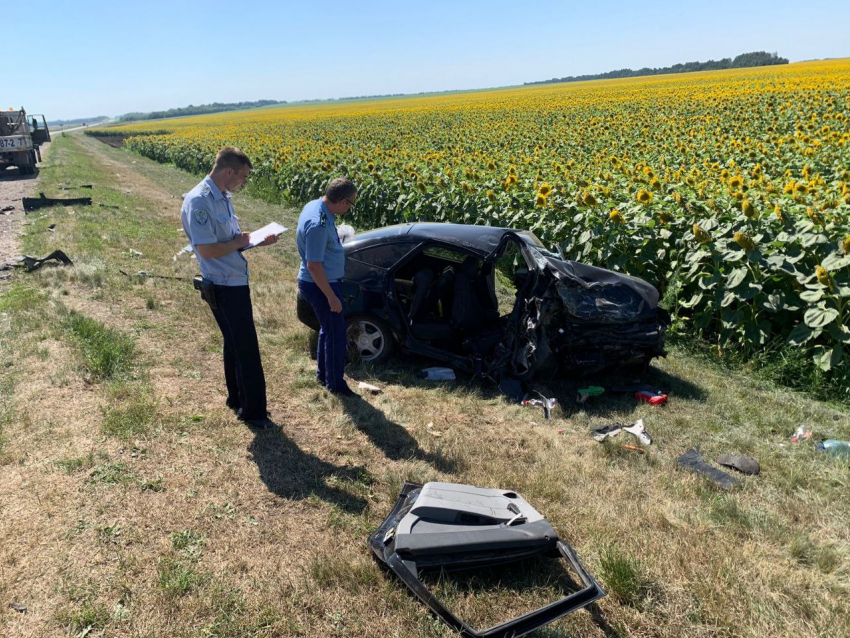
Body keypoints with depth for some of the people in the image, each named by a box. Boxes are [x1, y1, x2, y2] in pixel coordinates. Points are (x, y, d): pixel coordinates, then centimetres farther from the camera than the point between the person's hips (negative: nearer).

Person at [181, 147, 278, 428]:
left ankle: (237, 399, 34)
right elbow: (207, 250, -26)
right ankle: (253, 411, 9)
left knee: (235, 344, 19)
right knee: (247, 349, -3)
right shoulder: (199, 202, -21)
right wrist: (238, 243, -13)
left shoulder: (223, 198, 10)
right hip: (224, 288, -10)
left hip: (236, 283, 10)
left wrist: (258, 241, 4)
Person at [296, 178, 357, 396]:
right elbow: (314, 266, -28)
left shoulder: (315, 205, 0)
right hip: (320, 285, -10)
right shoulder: (319, 224, -31)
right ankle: (335, 384, 20)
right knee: (336, 334, 4)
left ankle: (323, 374, 38)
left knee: (328, 329, 23)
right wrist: (331, 297, -23)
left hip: (317, 282, 10)